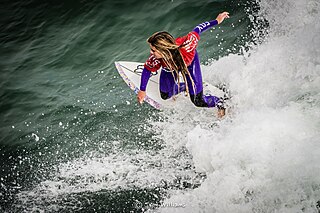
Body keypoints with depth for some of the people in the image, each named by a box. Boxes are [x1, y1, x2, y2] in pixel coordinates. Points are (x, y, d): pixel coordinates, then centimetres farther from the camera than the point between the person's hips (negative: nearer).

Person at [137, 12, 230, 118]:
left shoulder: (186, 46, -49)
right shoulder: (155, 58, -41)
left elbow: (197, 31, -31)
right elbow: (147, 70, -19)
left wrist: (217, 21, -19)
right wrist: (142, 90, -7)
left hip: (190, 63, -2)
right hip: (169, 67, 2)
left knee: (198, 102, -1)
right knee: (165, 96, 11)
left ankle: (219, 102, 30)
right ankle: (185, 87, 38)